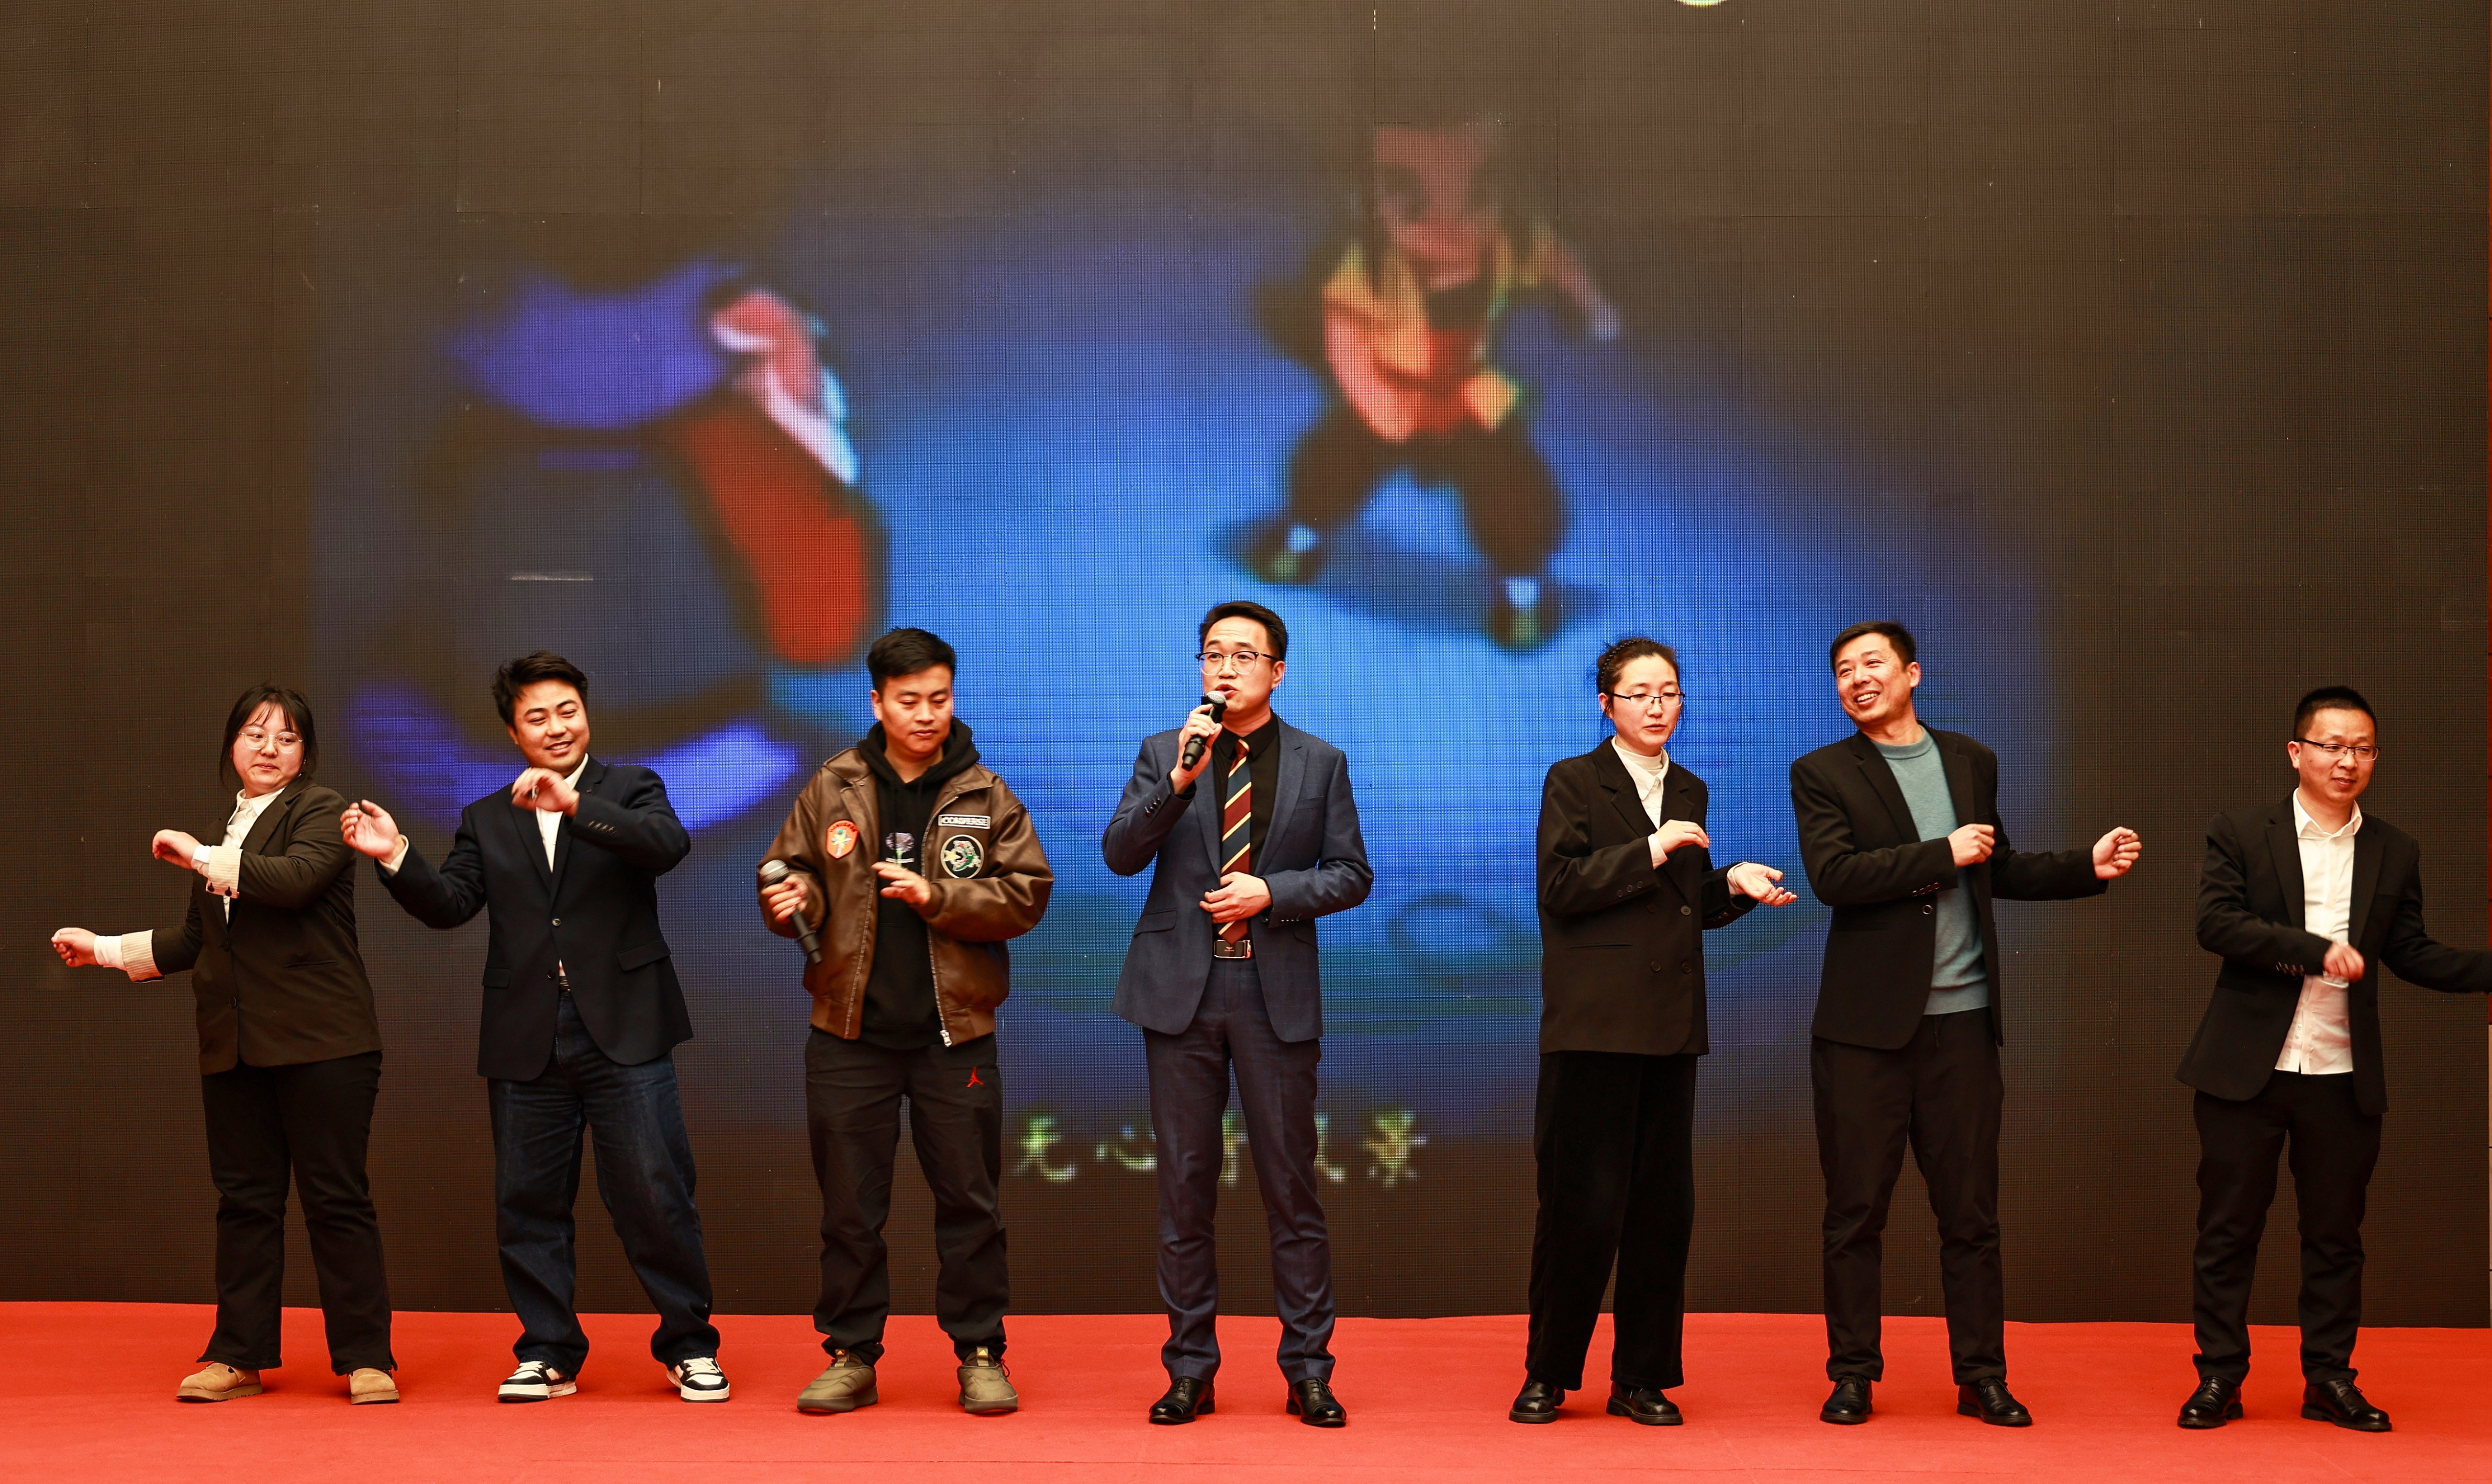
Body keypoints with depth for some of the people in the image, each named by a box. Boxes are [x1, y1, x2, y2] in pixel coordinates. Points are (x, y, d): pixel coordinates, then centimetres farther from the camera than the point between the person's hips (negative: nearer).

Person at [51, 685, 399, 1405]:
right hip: (234, 1046, 7)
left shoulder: (320, 811, -1)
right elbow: (195, 941, 26)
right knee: (244, 1198, 8)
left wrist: (201, 857, -13)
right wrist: (103, 949, 25)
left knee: (336, 1197, -5)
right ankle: (240, 1355, 15)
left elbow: (295, 880, -21)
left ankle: (366, 1359, -1)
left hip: (320, 1042, -7)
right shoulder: (225, 831, 21)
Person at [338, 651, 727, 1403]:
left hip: (622, 1031, -3)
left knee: (655, 1193, -4)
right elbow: (451, 905, 3)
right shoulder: (486, 821, 14)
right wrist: (396, 857, -14)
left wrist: (574, 805, -26)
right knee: (529, 1201, 7)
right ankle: (549, 1355, 18)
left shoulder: (629, 789, 5)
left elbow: (668, 845, -16)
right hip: (527, 1044, 3)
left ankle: (690, 1346, 9)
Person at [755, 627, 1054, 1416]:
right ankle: (852, 1356, 17)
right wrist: (792, 900, -12)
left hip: (955, 1033, -1)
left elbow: (1026, 895, -4)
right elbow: (789, 873, 11)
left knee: (969, 1200, 5)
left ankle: (981, 1354, 15)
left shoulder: (985, 797, 1)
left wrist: (936, 895, -16)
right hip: (850, 1032, 1)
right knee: (849, 1205, 7)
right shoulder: (833, 790, 5)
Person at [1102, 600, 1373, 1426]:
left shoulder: (1321, 764, 7)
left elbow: (1351, 875, 5)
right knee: (1185, 1186, 5)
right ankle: (1190, 1369, 13)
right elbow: (1121, 855, -3)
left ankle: (1308, 1370, 9)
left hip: (1276, 993, -1)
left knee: (1290, 1184, 1)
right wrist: (1179, 781, -15)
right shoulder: (1164, 753, 8)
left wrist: (1272, 893, -11)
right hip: (1181, 988, 1)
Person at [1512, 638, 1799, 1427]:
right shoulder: (1573, 780, 0)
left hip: (1670, 1027, 5)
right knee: (1583, 1204, -4)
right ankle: (1548, 1375, 9)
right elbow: (1561, 889, -11)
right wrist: (1650, 850, -16)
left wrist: (1734, 884, 1)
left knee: (1664, 1205, 5)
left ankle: (1643, 1379, 14)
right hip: (1593, 1026, -5)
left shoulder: (1690, 792, 17)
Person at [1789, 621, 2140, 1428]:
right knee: (1855, 1210, 3)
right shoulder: (1822, 774, 1)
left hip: (1962, 1019, 3)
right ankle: (1853, 1375, 13)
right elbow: (1833, 876, -15)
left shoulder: (1970, 761, 13)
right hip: (1867, 1023, -3)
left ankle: (1982, 1376, 13)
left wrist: (2089, 867, 12)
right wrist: (1943, 855, -12)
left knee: (1971, 1210, 6)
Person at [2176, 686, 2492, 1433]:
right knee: (2227, 1228, 3)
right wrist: (2317, 950, -20)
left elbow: (2411, 952, 9)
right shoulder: (2240, 833, -2)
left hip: (2344, 1078, 3)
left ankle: (2330, 1379, 20)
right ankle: (2219, 1378, 13)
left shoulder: (2394, 852, 8)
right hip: (2247, 1067, -3)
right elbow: (2216, 924, -13)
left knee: (2336, 1232, 9)